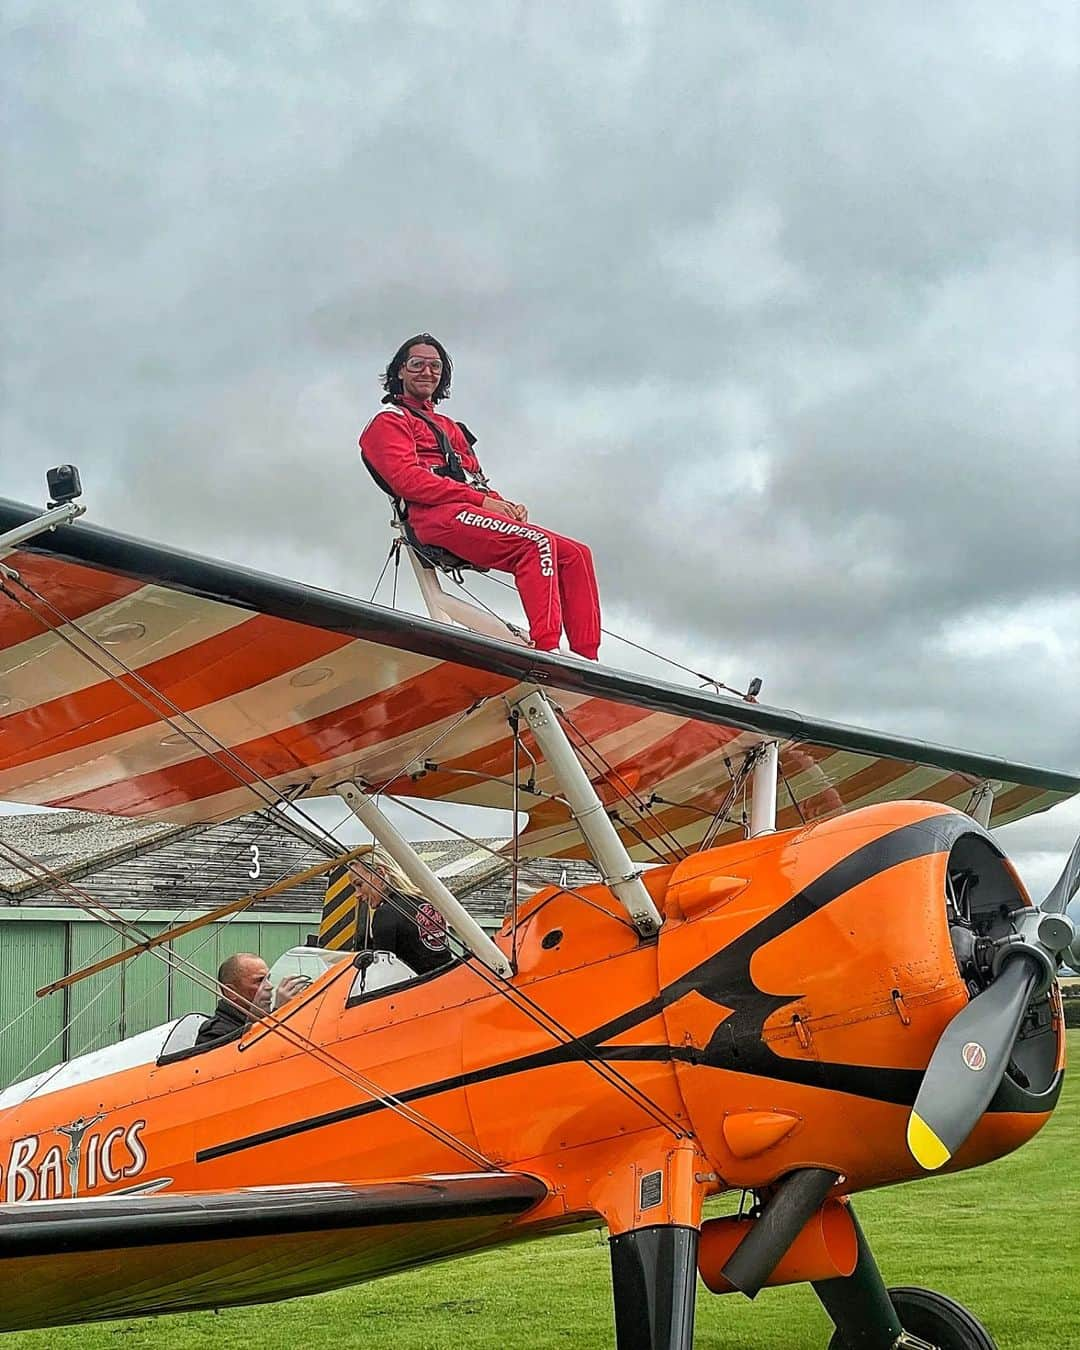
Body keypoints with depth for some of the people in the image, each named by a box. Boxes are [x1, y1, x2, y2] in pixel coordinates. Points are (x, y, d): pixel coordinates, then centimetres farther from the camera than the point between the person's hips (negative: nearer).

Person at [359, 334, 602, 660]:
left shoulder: (450, 428, 36)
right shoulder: (390, 420, 12)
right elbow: (407, 479, -7)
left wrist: (506, 506, 2)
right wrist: (482, 500, -13)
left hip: (473, 514, 8)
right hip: (439, 515, -8)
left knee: (575, 555, -7)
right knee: (538, 543, -30)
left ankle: (585, 660, -18)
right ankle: (547, 653, -42)